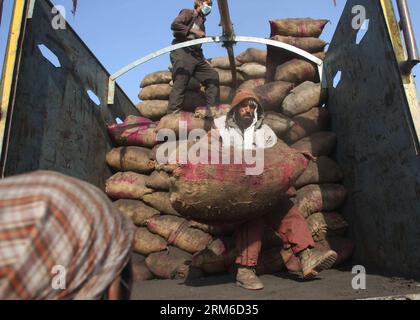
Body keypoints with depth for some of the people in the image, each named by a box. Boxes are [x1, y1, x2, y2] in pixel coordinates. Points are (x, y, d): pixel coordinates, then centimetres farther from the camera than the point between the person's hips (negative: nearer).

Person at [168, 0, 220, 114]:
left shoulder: (201, 21, 28)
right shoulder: (188, 13, 8)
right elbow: (175, 25, -10)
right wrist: (194, 31, -11)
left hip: (197, 55, 8)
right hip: (182, 52, -8)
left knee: (213, 75, 0)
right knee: (180, 83, -15)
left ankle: (213, 109, -2)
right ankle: (173, 114, -18)